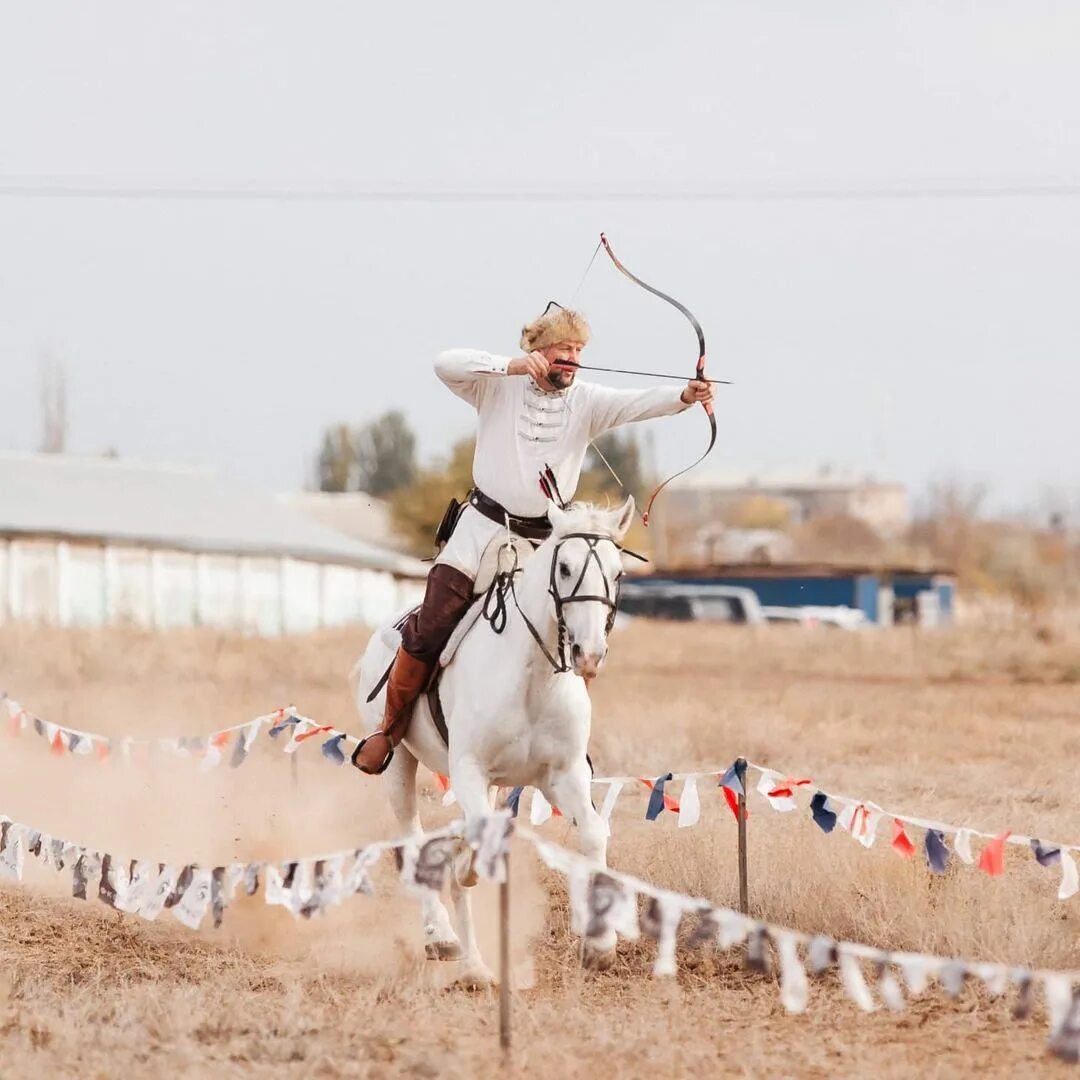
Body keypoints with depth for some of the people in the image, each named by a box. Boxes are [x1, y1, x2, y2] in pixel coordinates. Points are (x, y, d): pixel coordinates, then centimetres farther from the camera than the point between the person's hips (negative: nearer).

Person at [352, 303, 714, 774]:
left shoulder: (587, 401, 0)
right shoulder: (498, 387, -3)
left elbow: (637, 403, -17)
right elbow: (446, 364, -18)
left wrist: (685, 395, -36)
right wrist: (512, 365, -27)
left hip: (545, 541, 2)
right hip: (482, 528, -2)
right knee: (429, 630, -7)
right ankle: (390, 730, 8)